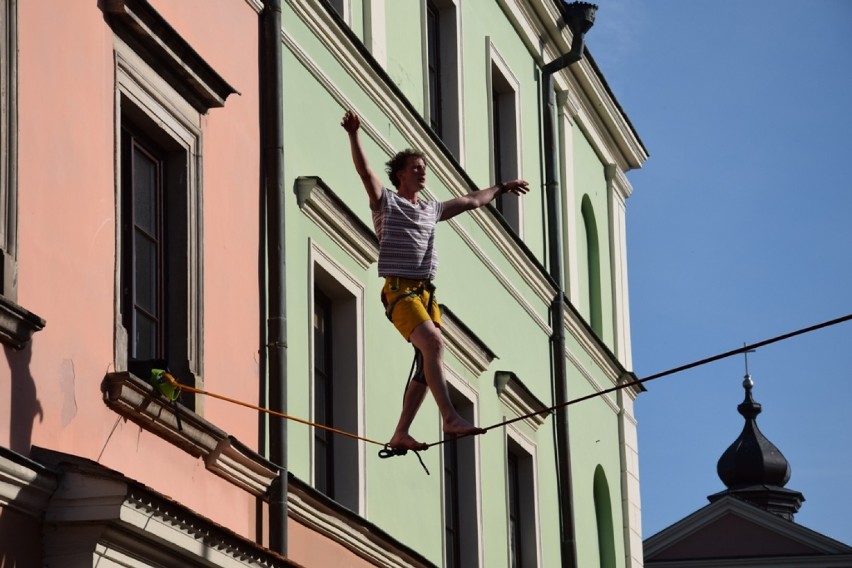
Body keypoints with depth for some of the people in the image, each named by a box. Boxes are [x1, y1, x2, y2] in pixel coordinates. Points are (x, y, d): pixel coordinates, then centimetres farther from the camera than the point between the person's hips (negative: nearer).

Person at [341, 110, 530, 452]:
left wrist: (501, 188, 45)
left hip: (426, 292, 8)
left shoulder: (431, 210, 23)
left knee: (427, 364, 0)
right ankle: (450, 418, -33)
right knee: (434, 344, -26)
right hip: (399, 290, -8)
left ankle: (401, 434, 4)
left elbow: (471, 201, 36)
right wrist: (354, 135, -28)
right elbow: (364, 171, -13)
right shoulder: (386, 202, 3)